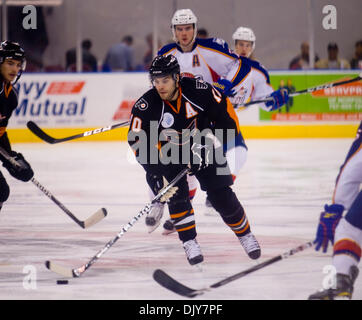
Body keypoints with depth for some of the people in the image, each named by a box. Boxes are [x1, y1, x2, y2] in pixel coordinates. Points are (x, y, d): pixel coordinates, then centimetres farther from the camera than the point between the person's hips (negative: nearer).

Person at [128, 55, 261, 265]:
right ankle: (190, 244, -7)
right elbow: (139, 142, -26)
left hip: (202, 146, 0)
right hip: (169, 153, 0)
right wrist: (153, 171, -34)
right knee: (177, 194, -20)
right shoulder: (146, 106, -26)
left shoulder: (197, 89, -24)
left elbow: (224, 110, -9)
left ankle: (245, 234, 16)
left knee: (222, 197, -4)